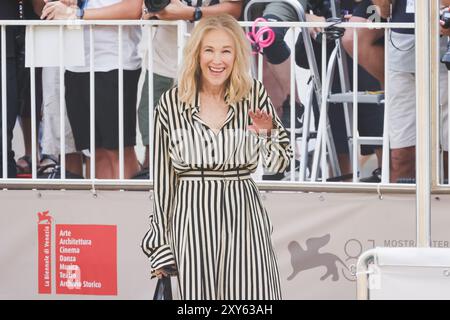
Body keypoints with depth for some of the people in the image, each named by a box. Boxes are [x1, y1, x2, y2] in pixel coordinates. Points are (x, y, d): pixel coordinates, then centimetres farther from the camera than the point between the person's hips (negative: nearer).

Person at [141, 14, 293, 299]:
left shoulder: (255, 96, 3)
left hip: (243, 215, 0)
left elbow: (280, 163, 5)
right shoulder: (172, 102, 2)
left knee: (251, 294, -6)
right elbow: (162, 175, 7)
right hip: (192, 218, 0)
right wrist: (159, 241, 8)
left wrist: (268, 133, -16)